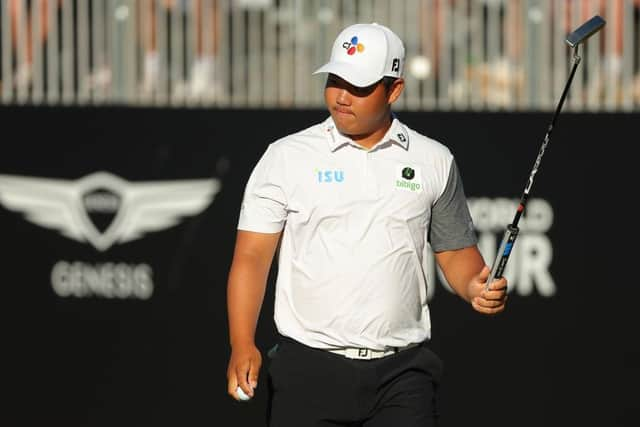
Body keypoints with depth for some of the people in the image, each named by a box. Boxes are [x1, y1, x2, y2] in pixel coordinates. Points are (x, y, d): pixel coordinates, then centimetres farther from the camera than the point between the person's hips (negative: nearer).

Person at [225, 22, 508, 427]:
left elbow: (456, 251, 16)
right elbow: (252, 256, -2)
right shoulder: (286, 157, 2)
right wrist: (243, 345, -14)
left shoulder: (435, 162, 8)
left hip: (402, 373, 1)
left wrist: (475, 287, -7)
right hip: (308, 367, -1)